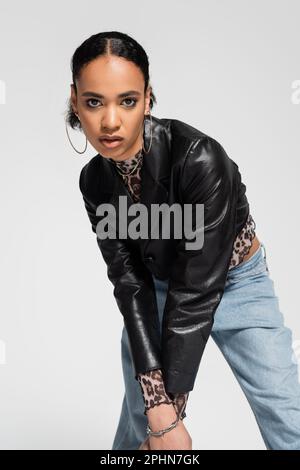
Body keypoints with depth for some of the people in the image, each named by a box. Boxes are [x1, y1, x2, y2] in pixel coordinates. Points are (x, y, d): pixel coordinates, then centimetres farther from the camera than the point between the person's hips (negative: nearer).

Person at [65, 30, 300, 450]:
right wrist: (158, 406, -23)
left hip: (237, 285, -3)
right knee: (137, 422, 6)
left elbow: (198, 290, -28)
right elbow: (130, 282, -15)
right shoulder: (95, 181, -14)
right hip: (159, 289, 4)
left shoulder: (199, 158, -31)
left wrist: (171, 407, -21)